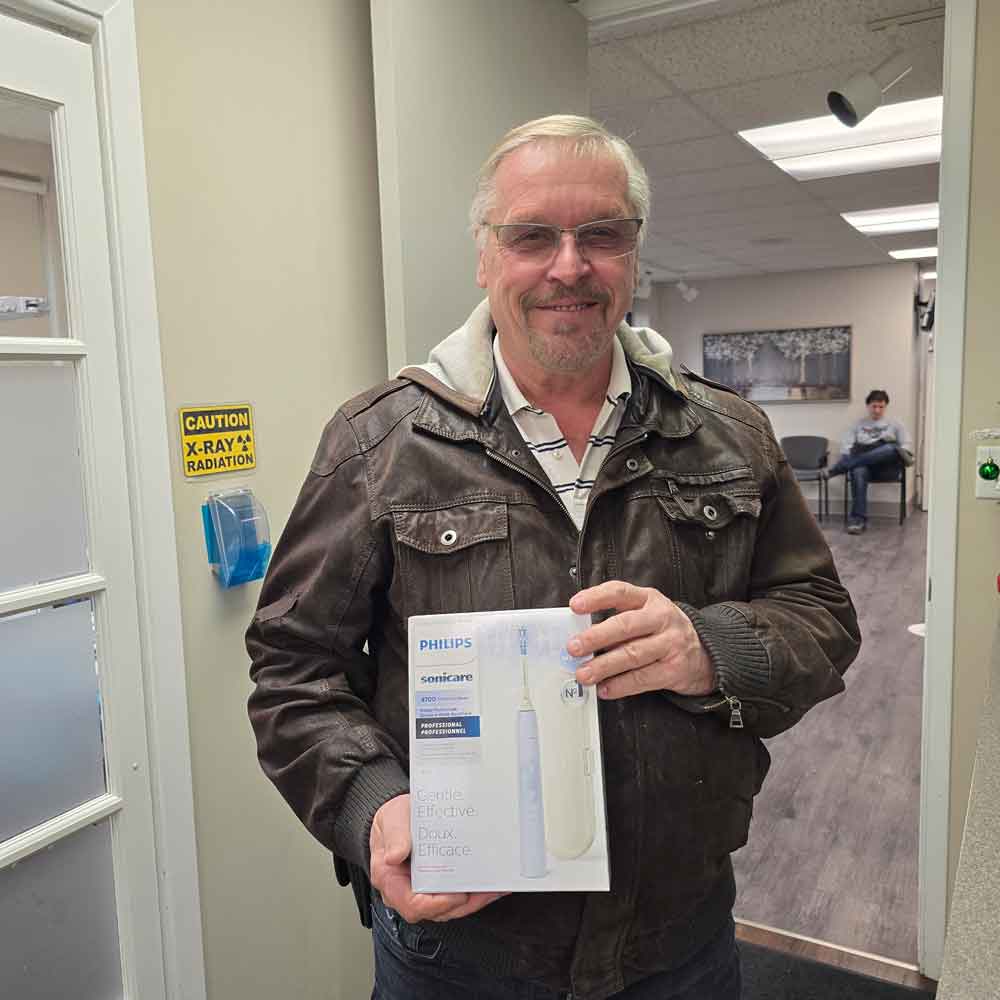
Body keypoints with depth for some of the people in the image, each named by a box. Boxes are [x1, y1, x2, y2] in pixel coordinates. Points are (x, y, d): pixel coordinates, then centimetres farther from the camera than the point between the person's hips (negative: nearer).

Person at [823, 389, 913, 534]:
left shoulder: (894, 424, 23)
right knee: (858, 472, -40)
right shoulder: (858, 425, 23)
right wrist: (847, 462, -8)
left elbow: (906, 445, 14)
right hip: (861, 463, 0)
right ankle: (858, 519, -42)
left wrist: (903, 455, -10)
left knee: (891, 449, -38)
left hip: (884, 464, 0)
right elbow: (846, 446, 13)